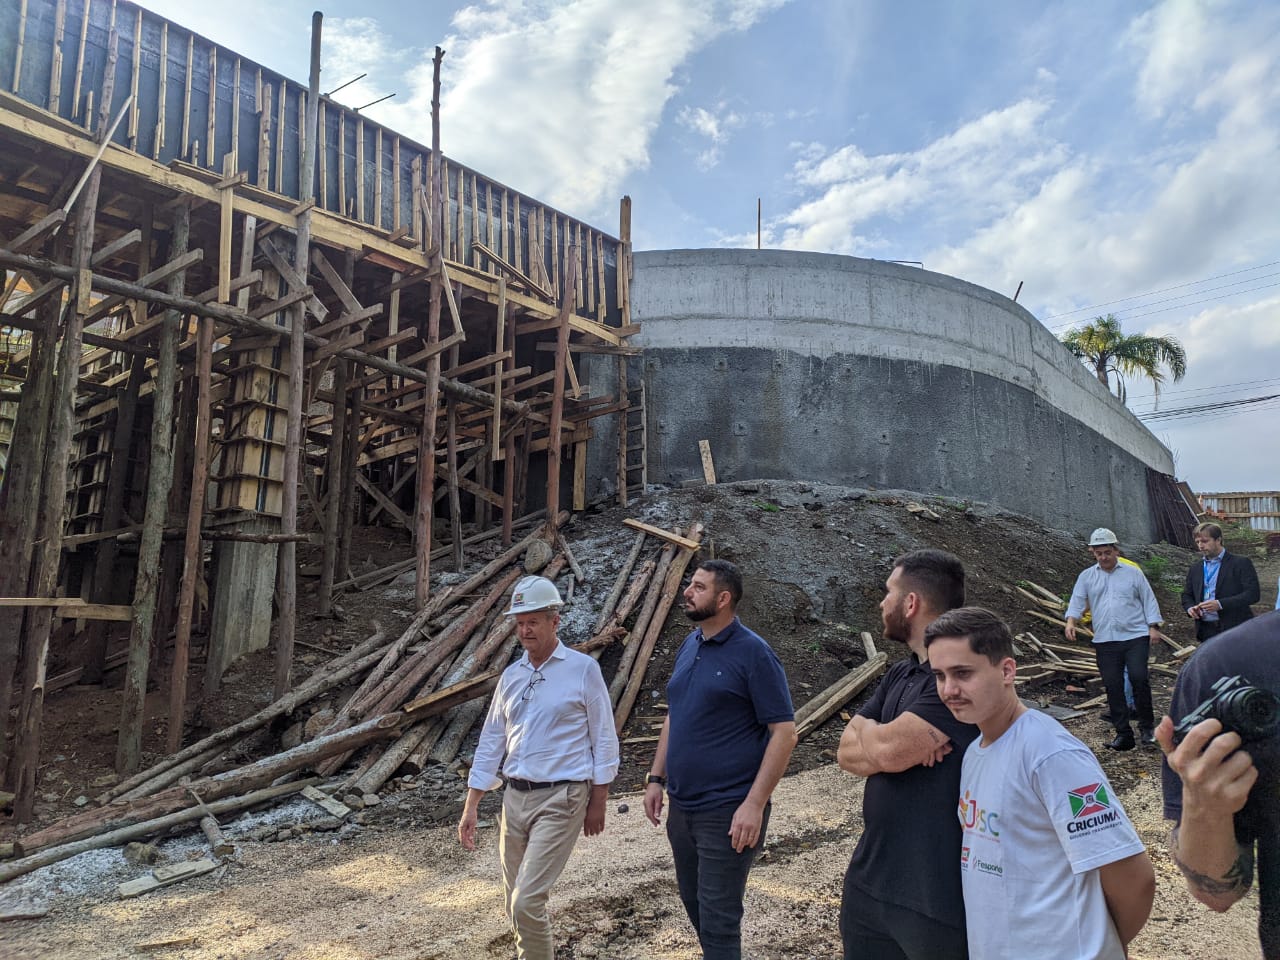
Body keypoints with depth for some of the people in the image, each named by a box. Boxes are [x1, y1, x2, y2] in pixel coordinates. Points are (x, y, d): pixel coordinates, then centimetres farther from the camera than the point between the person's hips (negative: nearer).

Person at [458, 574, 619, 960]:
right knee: (515, 903, 14)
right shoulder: (511, 675, 7)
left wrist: (598, 802, -5)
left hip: (560, 800, -6)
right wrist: (470, 806, 9)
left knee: (527, 901, -11)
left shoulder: (583, 669, -8)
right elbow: (490, 742, 11)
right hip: (515, 798, 6)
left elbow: (604, 739, -4)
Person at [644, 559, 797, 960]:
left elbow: (784, 732, -16)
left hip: (726, 811, -7)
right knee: (694, 905, 20)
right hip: (681, 807, 7)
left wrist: (754, 805, -21)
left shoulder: (753, 653, -14)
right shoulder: (688, 646, 7)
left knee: (718, 919, 1)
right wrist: (656, 778, 11)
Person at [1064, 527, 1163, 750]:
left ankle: (1147, 726, 4)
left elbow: (1148, 600, 8)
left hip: (1136, 636, -2)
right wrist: (1071, 621, -14)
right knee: (1113, 686, 2)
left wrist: (1153, 627, -1)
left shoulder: (1133, 573, 7)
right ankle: (1123, 733, 11)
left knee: (1139, 677, -15)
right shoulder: (1086, 577, 10)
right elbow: (1077, 601, 3)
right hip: (1105, 641, 2)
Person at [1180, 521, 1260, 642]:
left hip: (1234, 628, -4)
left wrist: (1220, 604, -20)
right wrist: (1190, 608, -4)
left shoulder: (1241, 563, -1)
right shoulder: (1194, 568, 14)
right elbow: (1187, 595, 20)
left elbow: (1253, 594, -10)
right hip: (1206, 631, 4)